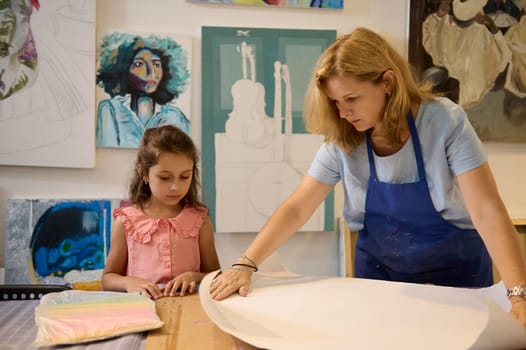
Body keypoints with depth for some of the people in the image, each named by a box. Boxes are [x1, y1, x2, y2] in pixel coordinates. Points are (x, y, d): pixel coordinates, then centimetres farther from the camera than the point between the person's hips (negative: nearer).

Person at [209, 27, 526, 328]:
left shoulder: (445, 122, -22)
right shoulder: (342, 141, -13)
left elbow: (489, 214, -26)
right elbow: (296, 208, -12)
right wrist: (246, 264, -22)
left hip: (454, 274, -2)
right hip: (378, 272, 3)